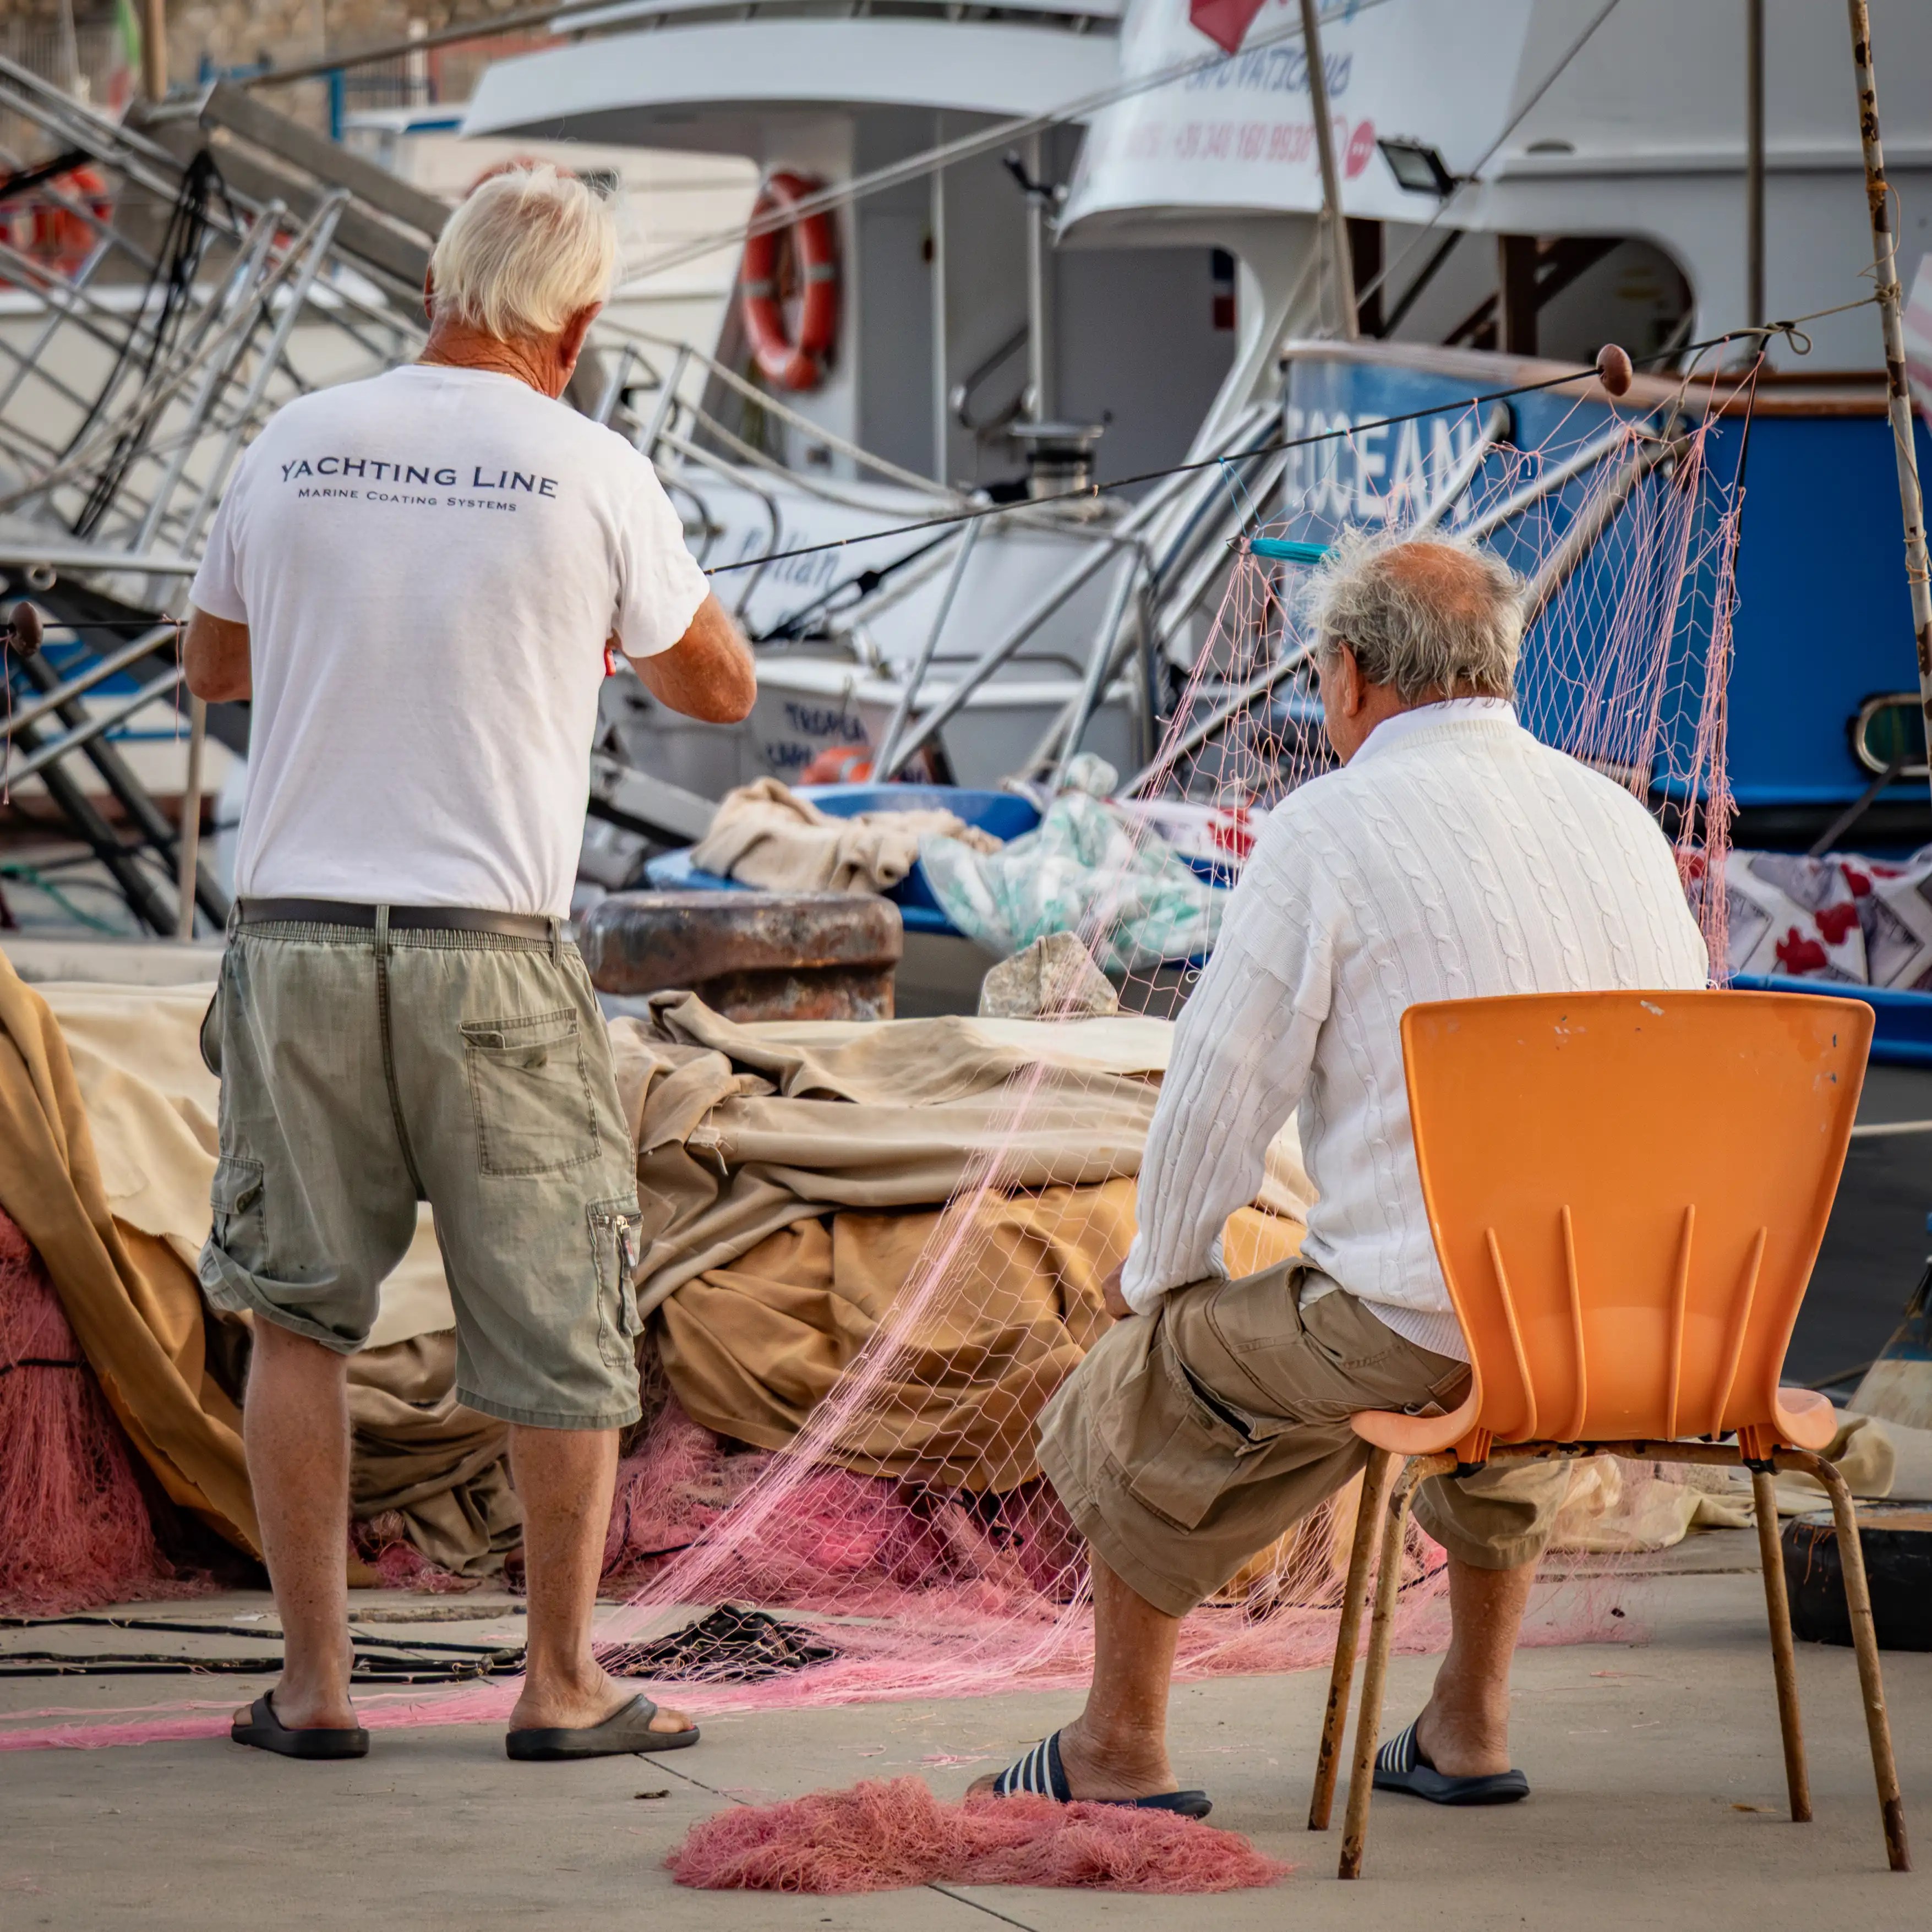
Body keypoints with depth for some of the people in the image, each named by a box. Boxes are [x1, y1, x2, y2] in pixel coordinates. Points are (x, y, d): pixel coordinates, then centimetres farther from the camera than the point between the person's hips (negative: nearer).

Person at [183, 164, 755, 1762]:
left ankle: (314, 1683, 11)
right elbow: (720, 687, 10)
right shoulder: (592, 476, -4)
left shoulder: (293, 449, 3)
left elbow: (215, 664, 20)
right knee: (559, 1327, 10)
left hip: (296, 929, 2)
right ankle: (563, 1682, 16)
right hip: (492, 955, -2)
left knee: (297, 1313, 13)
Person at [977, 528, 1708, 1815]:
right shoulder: (1626, 821, 12)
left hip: (1414, 1326, -6)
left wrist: (1158, 1271, 14)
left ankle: (1121, 1748, 29)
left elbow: (1221, 1090, -4)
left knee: (1149, 1379, 19)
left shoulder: (1329, 828, -6)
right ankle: (1472, 1726, 40)